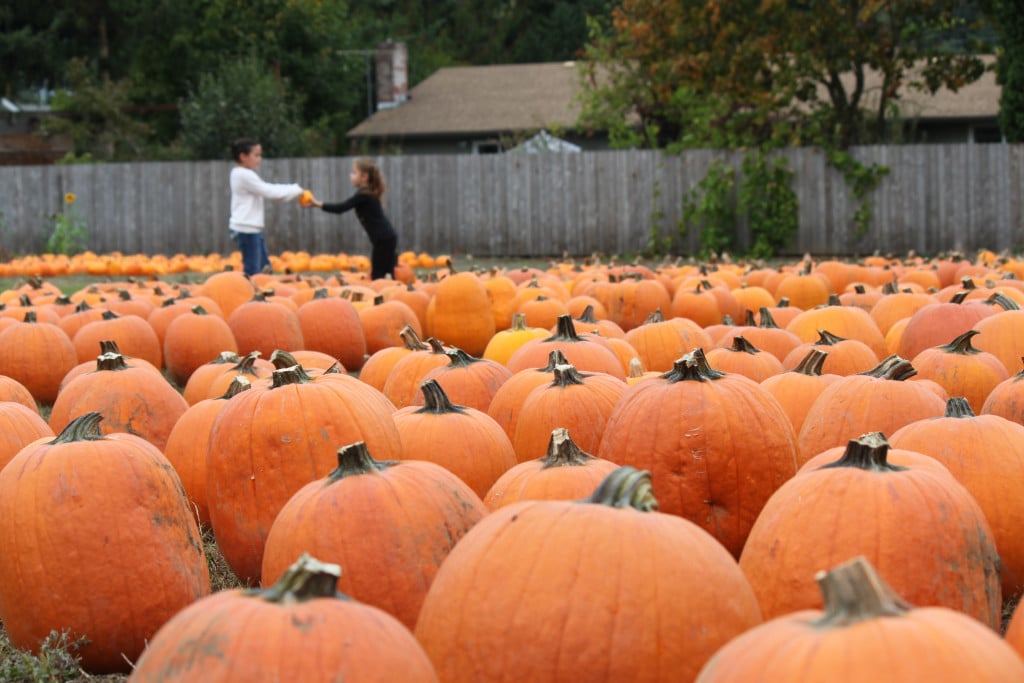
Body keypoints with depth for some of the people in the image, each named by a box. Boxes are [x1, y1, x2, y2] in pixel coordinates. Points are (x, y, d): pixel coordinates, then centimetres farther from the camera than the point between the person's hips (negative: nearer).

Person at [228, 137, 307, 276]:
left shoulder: (243, 175, 17)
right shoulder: (244, 175, -15)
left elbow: (269, 190, 17)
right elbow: (270, 192, -14)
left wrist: (295, 191, 7)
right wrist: (296, 190, -3)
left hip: (253, 229, 11)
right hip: (247, 229, -11)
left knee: (265, 267, 13)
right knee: (252, 270, -11)